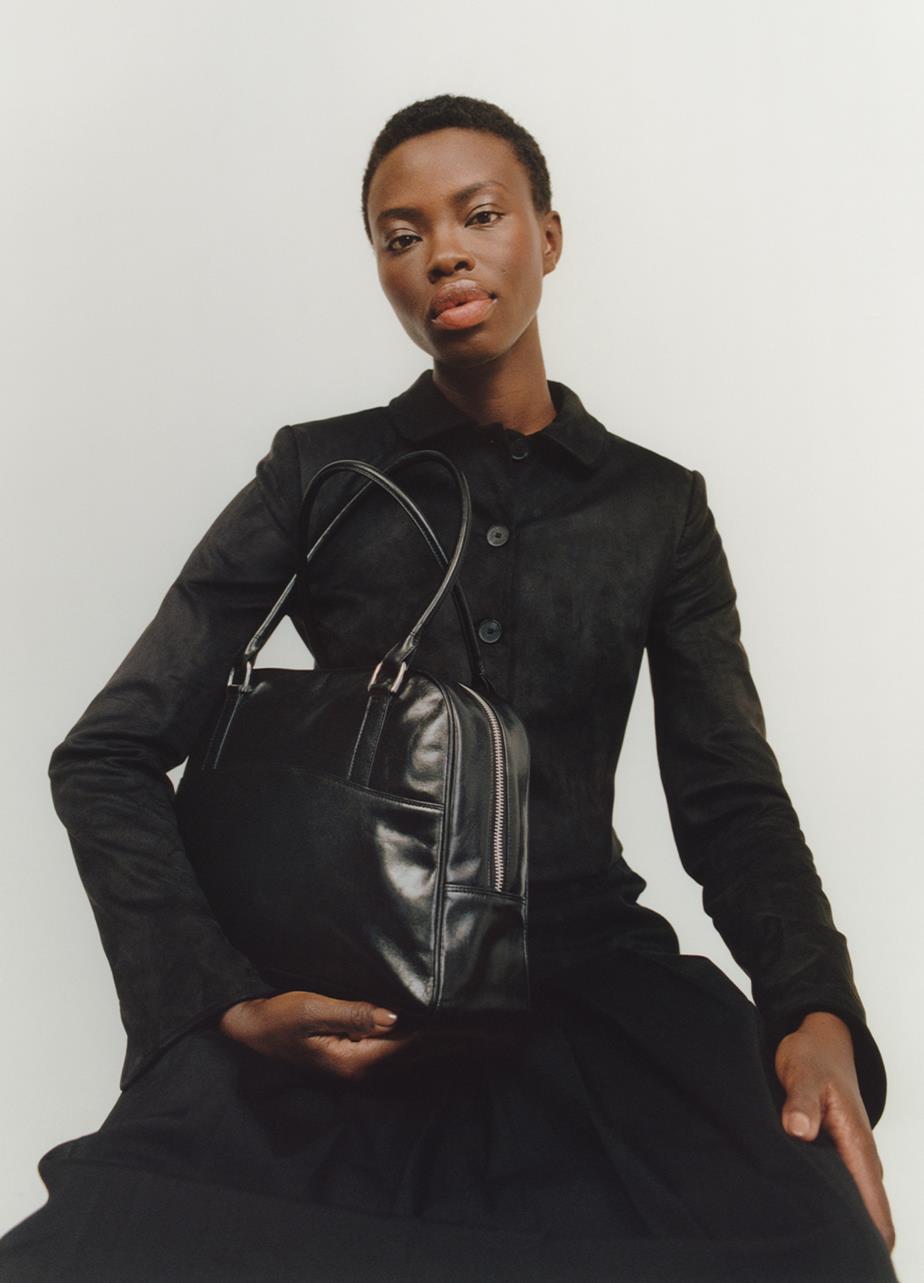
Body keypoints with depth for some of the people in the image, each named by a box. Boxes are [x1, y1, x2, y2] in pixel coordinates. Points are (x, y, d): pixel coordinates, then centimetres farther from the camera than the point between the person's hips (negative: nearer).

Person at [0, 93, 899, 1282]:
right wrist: (224, 999, -12)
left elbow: (730, 795, 8)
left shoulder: (658, 507, 11)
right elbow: (108, 757, 3)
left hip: (589, 967, 1)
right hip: (342, 994, -1)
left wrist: (818, 1014, -13)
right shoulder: (319, 478, 6)